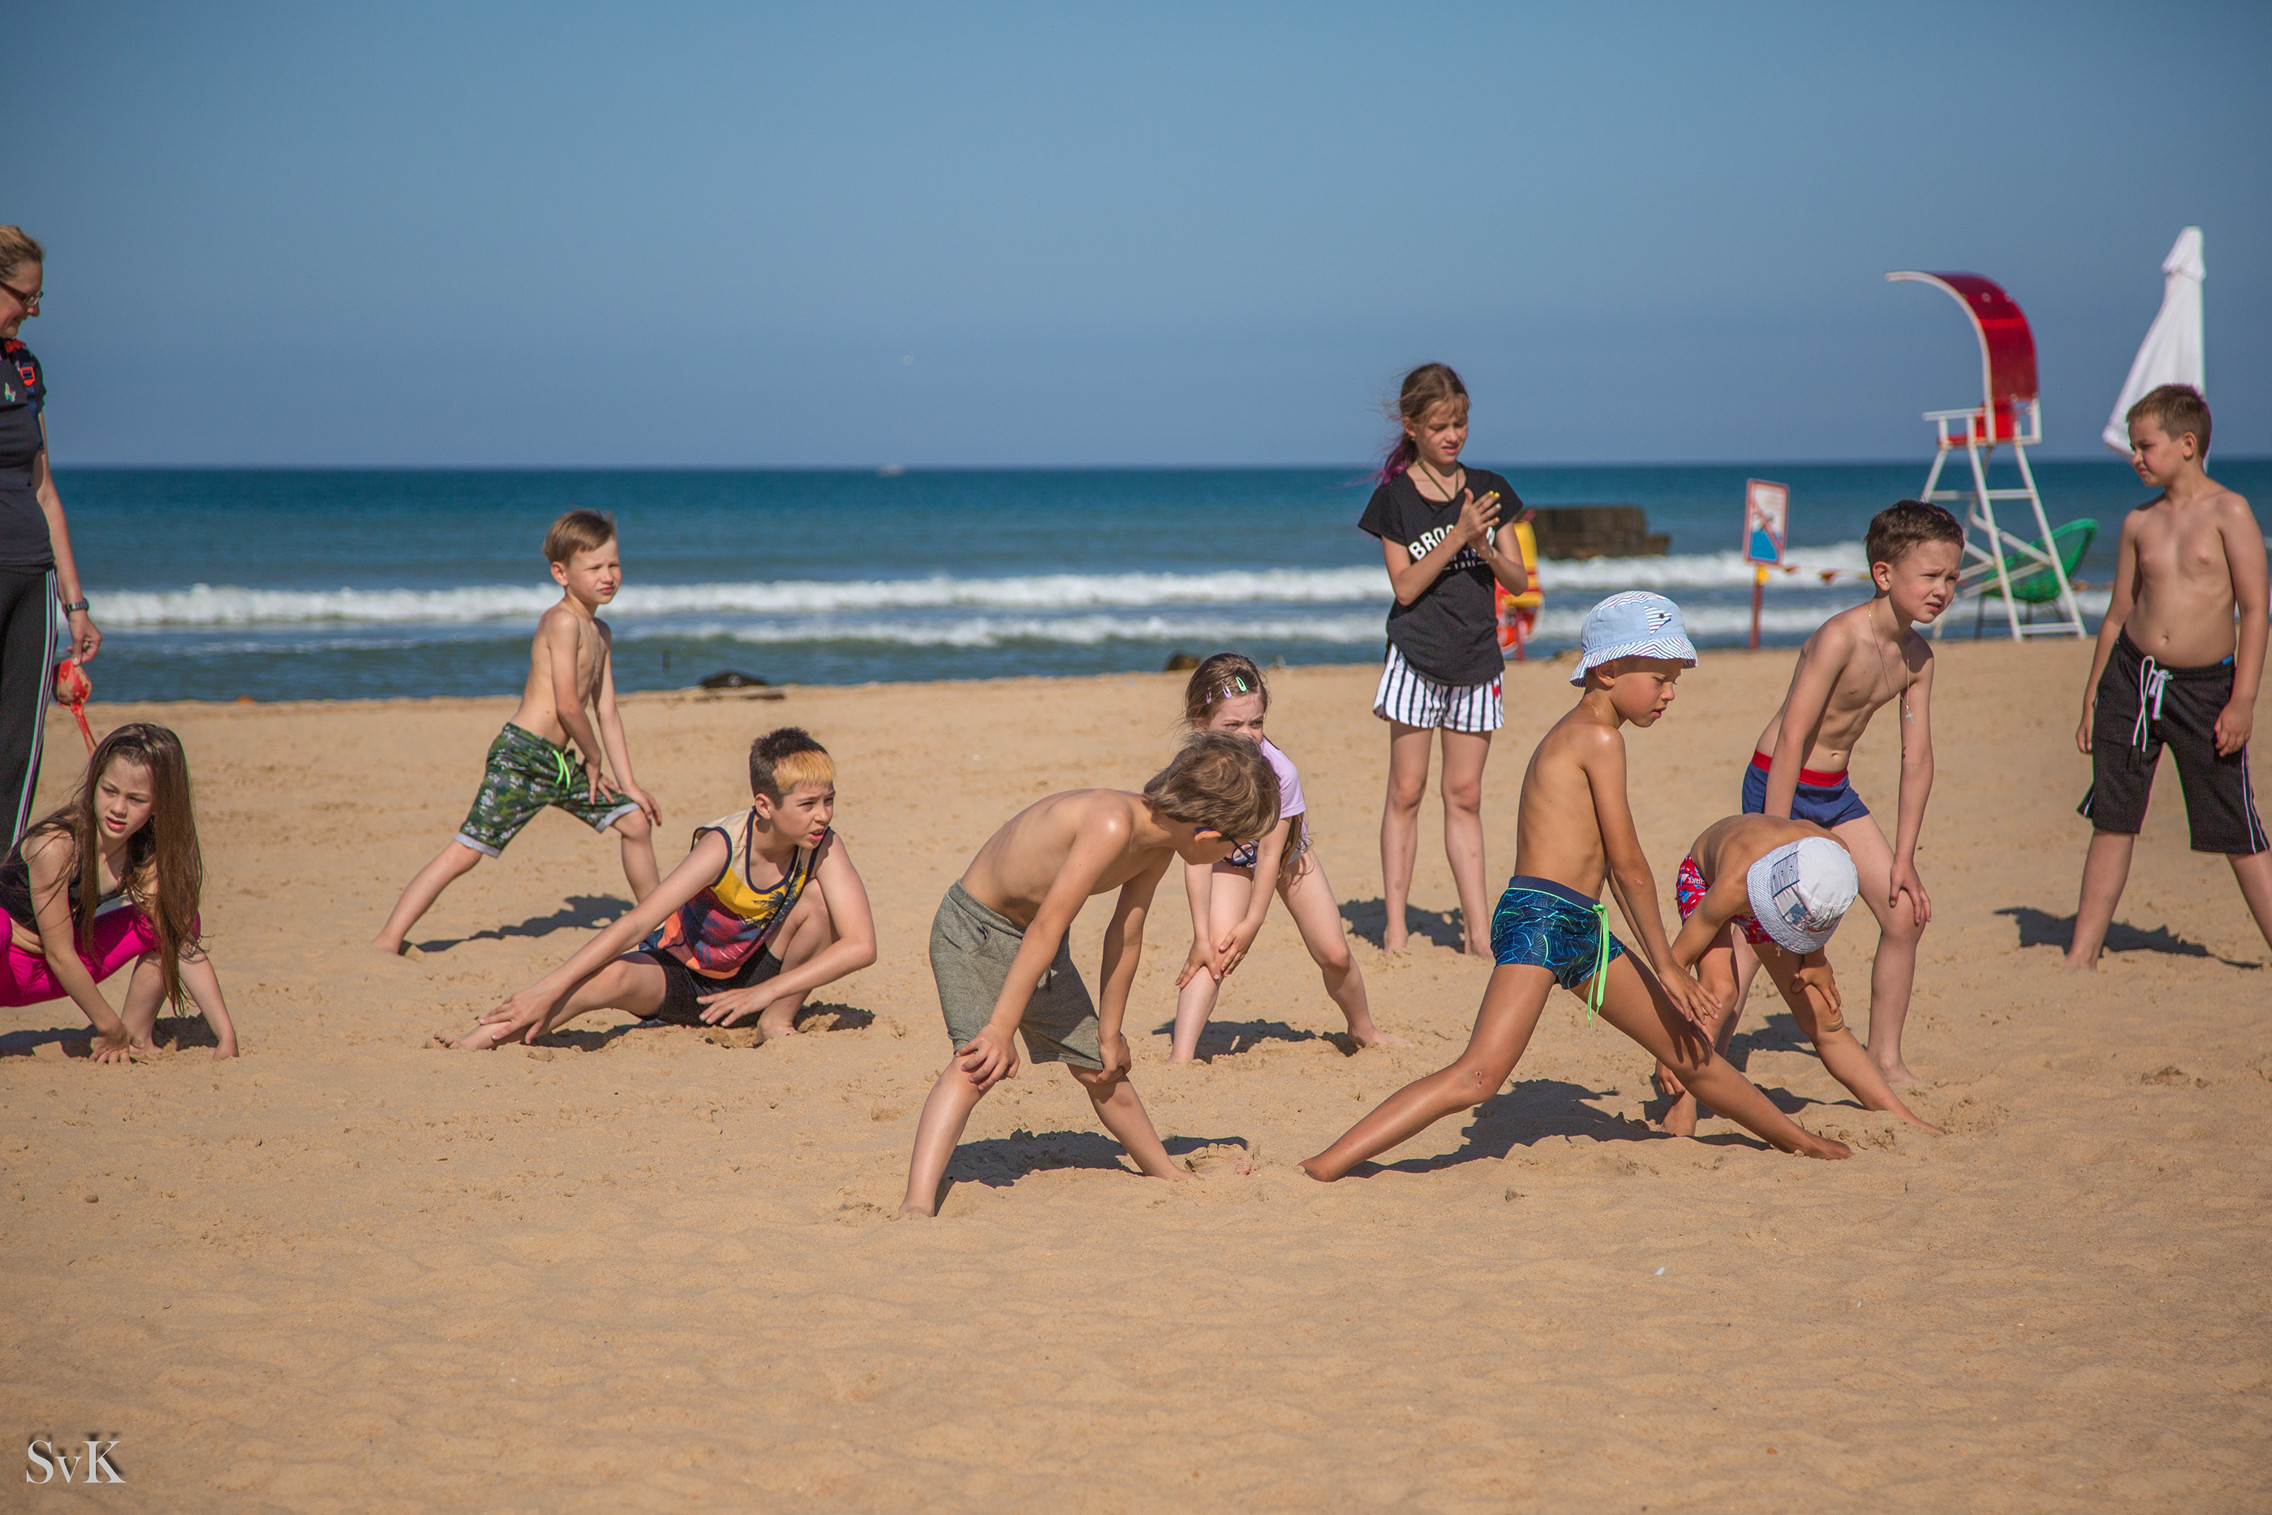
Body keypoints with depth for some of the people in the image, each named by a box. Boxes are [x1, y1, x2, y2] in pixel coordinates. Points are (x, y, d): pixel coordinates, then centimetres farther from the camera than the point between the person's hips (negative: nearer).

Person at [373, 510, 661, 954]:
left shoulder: (601, 633, 15)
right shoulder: (563, 621, -13)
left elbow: (606, 712, 16)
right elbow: (568, 705, -18)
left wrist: (629, 785, 12)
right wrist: (593, 758, -2)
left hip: (563, 763, 9)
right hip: (522, 756, -9)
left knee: (636, 820, 11)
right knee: (466, 850, -14)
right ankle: (387, 939, -15)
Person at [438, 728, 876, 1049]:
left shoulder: (823, 848, -20)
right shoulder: (724, 846, -28)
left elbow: (861, 945, -27)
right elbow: (634, 926, -33)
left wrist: (765, 994, -33)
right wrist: (544, 991, -38)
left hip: (754, 974, 2)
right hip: (680, 978, -2)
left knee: (819, 900, -23)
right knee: (613, 977, -35)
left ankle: (778, 1022, -6)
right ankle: (475, 1041, -31)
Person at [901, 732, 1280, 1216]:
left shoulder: (1158, 847, -7)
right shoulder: (1112, 823, -35)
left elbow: (1125, 938, 6)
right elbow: (1046, 929, -36)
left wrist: (1109, 1031, 14)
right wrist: (1001, 1028, -35)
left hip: (1039, 948, 8)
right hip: (974, 928, -8)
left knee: (1099, 1066, 19)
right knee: (979, 1064, -27)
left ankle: (1165, 1172, 38)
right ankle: (918, 1203, -35)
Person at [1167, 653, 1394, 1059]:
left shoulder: (1279, 773, -38)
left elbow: (1270, 855, -27)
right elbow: (1197, 858, -28)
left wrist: (1251, 924, -23)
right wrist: (1202, 936, -29)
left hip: (1286, 853, 0)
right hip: (1230, 858, 0)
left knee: (1334, 954, 2)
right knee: (1216, 948, -23)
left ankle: (1364, 1030, 32)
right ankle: (1180, 1056, -26)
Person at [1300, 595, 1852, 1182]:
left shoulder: (1577, 737, 21)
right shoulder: (1599, 738, -8)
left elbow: (1613, 868, 27)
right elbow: (1629, 865, -8)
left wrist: (1665, 966, 30)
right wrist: (1666, 965, -1)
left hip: (1582, 933, 10)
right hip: (1539, 919, -10)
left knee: (1691, 1052, 22)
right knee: (1478, 1076, -23)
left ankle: (1796, 1139, 40)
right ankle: (1322, 1168, -28)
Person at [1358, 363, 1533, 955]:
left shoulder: (1489, 489, 7)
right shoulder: (1395, 497, -3)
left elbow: (1519, 580, 6)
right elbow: (1406, 587, -10)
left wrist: (1487, 548, -14)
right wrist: (1458, 536, -20)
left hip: (1476, 660, 3)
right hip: (1416, 659, -3)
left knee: (1464, 796, 5)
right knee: (1405, 792, 0)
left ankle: (1477, 928, 5)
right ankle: (1395, 924, 5)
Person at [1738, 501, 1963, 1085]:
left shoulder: (1916, 656, -1)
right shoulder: (1840, 638, -25)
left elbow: (1917, 759, 3)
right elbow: (1791, 740, -26)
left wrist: (1904, 859, 0)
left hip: (1836, 791, 8)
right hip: (1781, 784, -8)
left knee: (1905, 913, 4)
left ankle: (1885, 1061, 16)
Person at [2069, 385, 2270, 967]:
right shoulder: (2140, 522, 8)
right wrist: (2091, 700, 14)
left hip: (2205, 686, -4)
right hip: (2130, 677, 4)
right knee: (2112, 821, 6)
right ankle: (2082, 955, 12)